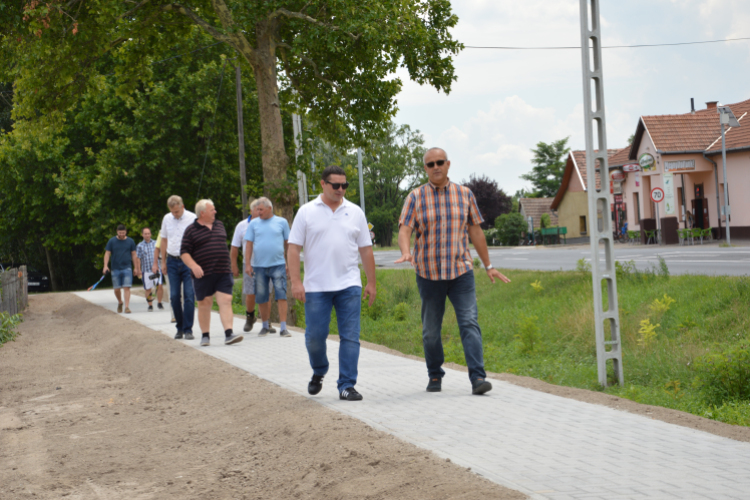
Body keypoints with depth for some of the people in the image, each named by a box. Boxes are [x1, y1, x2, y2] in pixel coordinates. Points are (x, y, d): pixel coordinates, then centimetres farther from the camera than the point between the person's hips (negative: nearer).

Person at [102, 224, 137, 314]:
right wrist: (105, 265, -8)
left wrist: (135, 268, 8)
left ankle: (127, 307, -11)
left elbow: (134, 255, 10)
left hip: (127, 268, -1)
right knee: (117, 289, 6)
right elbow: (107, 254, 3)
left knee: (127, 287, -11)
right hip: (115, 269, 1)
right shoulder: (112, 241, 3)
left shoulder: (130, 241, 5)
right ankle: (120, 302, 31)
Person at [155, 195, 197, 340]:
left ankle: (188, 329, -1)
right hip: (172, 262, 4)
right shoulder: (167, 219, 8)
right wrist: (163, 262, 15)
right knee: (174, 296, 3)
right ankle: (180, 327, 15)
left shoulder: (192, 219, -6)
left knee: (189, 295, -7)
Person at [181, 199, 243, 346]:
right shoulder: (191, 230, 0)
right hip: (203, 274, -3)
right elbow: (184, 252, -3)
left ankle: (229, 334, -15)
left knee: (226, 301, -8)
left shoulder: (219, 225, 16)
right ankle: (205, 335, 15)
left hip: (223, 272, 3)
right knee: (204, 303, 4)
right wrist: (193, 266, -20)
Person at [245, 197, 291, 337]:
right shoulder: (254, 224, 7)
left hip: (278, 264, -2)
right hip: (259, 266, 2)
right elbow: (249, 244, 6)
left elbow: (287, 243, 11)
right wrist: (247, 264, -1)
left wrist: (289, 263, 10)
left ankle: (283, 328, -9)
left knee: (281, 295, -9)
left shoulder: (281, 222, 6)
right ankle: (265, 326, 20)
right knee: (262, 298, 6)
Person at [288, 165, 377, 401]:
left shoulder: (355, 212, 9)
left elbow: (365, 249, 12)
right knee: (315, 335, 3)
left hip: (349, 285, 1)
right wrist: (295, 281, -9)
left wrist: (371, 282, 9)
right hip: (316, 287, -1)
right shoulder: (306, 212, 3)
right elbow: (294, 248, 0)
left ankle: (346, 386, 1)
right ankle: (318, 372, 30)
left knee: (350, 336, -3)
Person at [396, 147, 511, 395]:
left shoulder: (464, 194, 7)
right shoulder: (415, 197, 2)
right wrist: (406, 253, -29)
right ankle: (435, 376, 25)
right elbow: (404, 230, -7)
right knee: (431, 330, 8)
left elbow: (475, 231, 12)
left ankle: (477, 378, -16)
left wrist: (489, 266, 13)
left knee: (469, 323, -11)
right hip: (429, 273, 0)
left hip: (461, 271, 0)